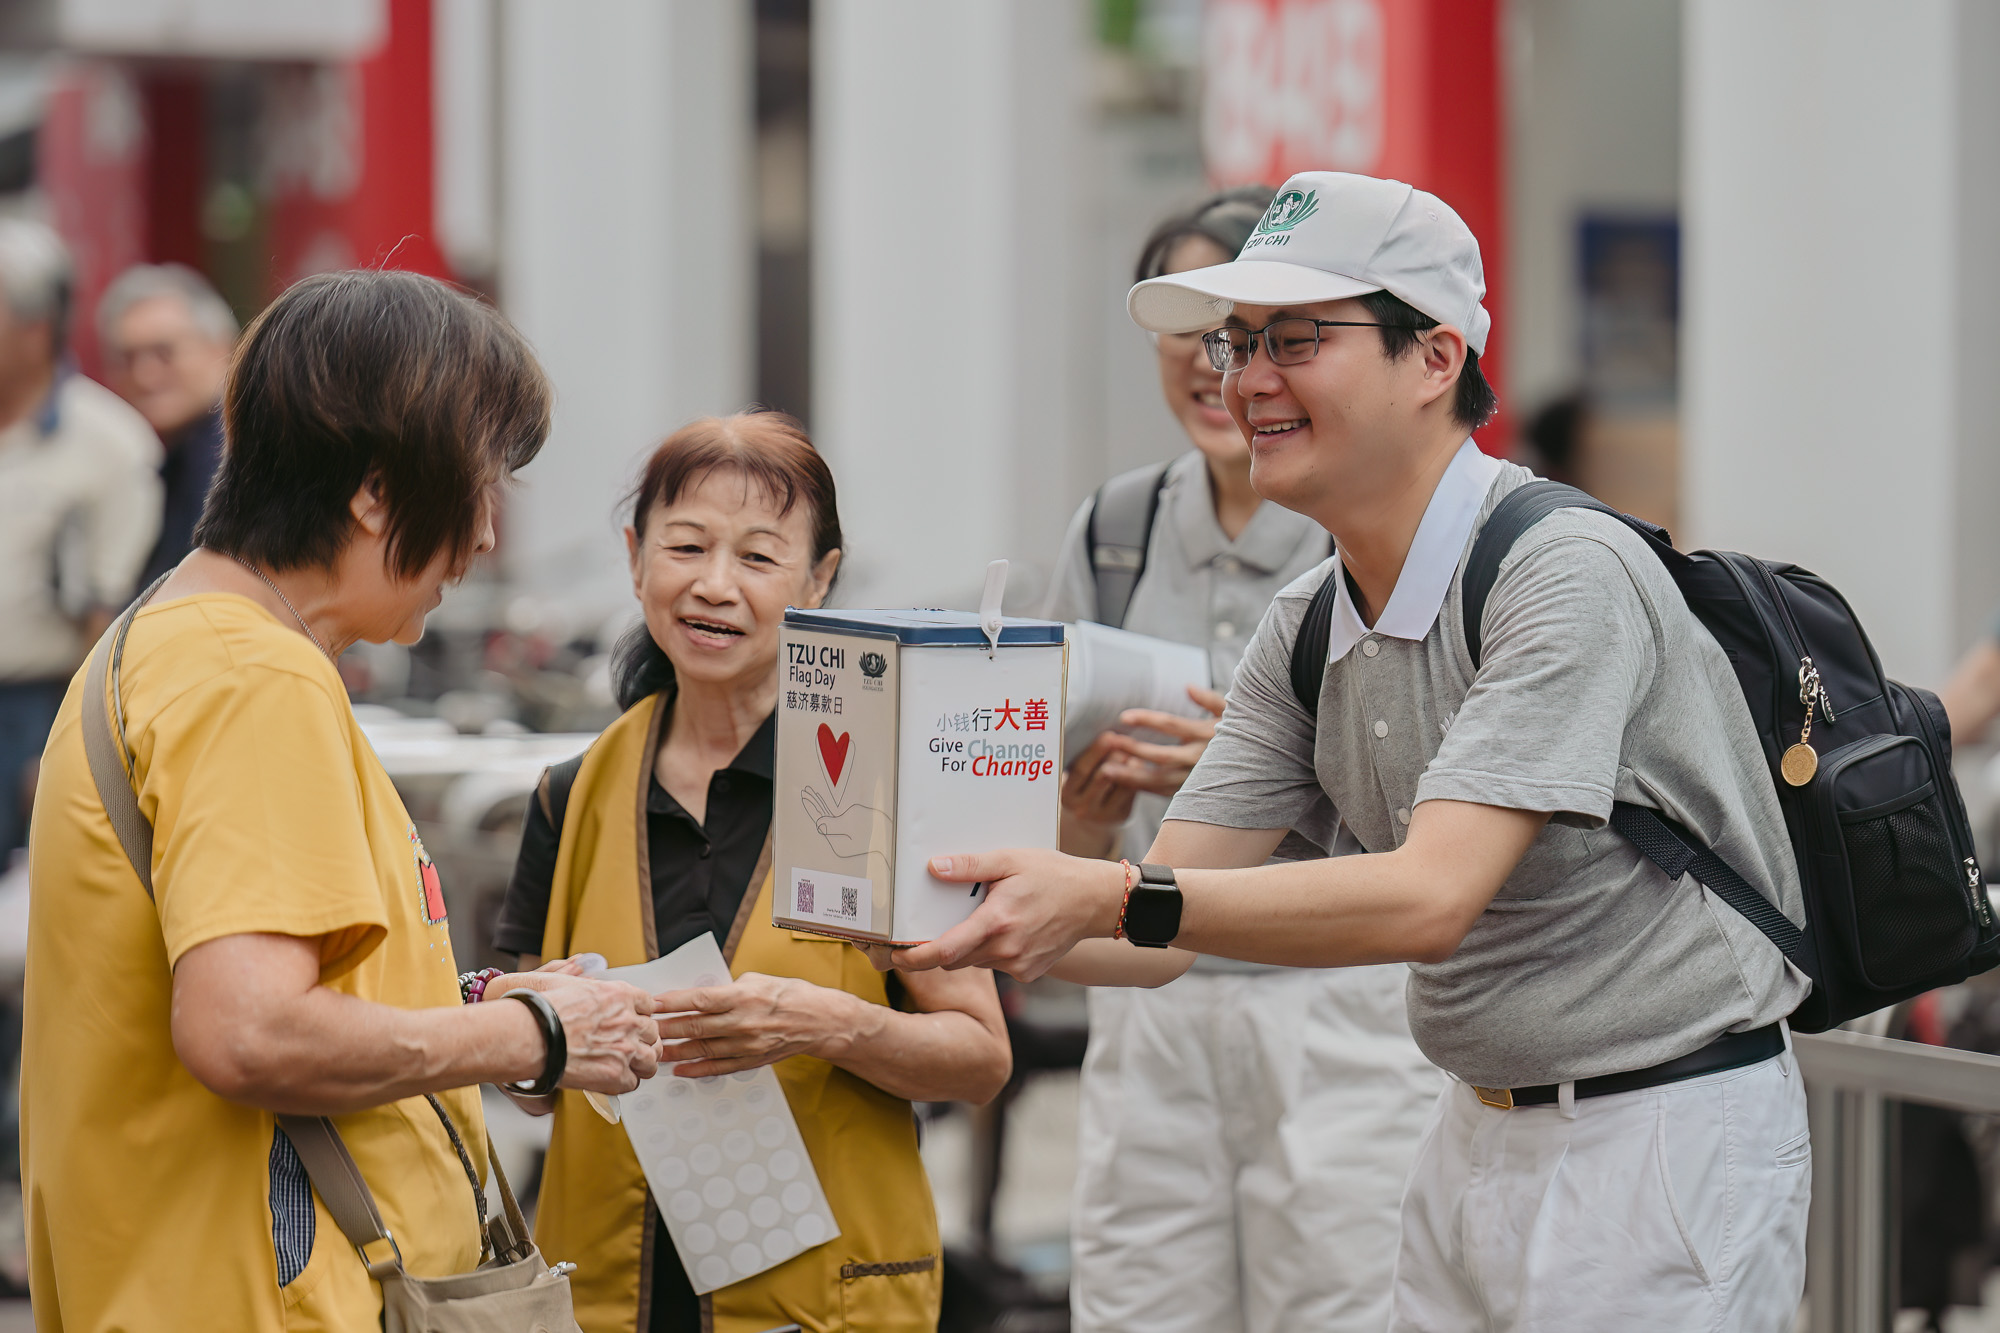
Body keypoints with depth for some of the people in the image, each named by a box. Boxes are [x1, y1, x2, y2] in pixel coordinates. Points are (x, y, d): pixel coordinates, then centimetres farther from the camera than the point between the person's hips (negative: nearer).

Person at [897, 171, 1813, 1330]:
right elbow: (1162, 923, 3)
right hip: (1481, 1137, 8)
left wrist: (1111, 900, -35)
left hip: (1665, 1139, -8)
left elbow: (1428, 898, -30)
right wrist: (980, 919, -17)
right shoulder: (1308, 631, 6)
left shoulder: (1566, 574, -20)